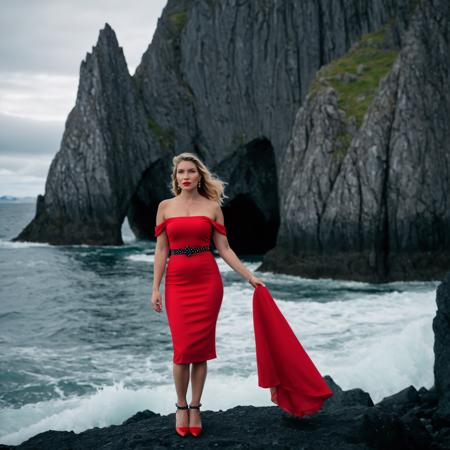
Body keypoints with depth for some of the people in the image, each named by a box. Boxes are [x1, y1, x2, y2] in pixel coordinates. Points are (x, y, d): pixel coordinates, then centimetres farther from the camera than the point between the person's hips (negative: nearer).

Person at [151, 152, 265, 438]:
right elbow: (161, 249, 5)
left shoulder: (212, 207, 5)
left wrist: (249, 276, 1)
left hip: (207, 281, 0)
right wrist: (155, 288, 0)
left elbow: (224, 249, 6)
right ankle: (181, 407, 14)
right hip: (177, 282, 0)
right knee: (183, 348, -4)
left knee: (201, 347, 2)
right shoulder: (165, 207, 6)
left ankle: (195, 408, 14)